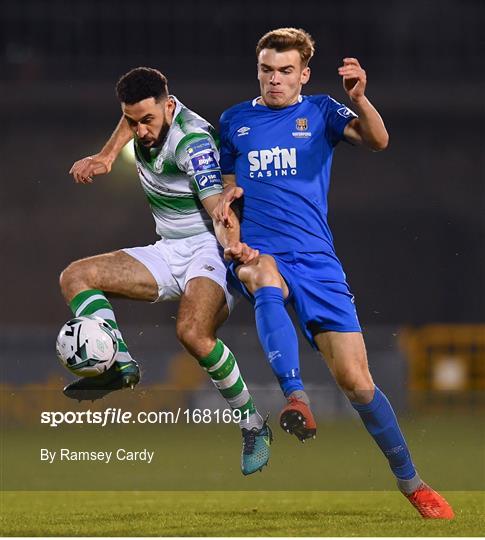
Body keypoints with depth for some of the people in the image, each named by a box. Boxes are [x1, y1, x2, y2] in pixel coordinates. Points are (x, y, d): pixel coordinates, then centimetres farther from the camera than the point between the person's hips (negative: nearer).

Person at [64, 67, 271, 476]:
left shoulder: (193, 141, -23)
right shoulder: (146, 113, -1)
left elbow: (218, 207, -31)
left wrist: (235, 244, -52)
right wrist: (106, 156, 10)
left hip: (209, 249, -8)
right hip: (168, 253, 8)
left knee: (192, 332, -34)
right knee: (76, 277, -6)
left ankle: (252, 424, -17)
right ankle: (120, 363, -20)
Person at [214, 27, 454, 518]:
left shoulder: (320, 112, 7)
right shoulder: (234, 121, 13)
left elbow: (377, 140, -11)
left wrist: (359, 98, -30)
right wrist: (227, 196, -1)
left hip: (316, 258, 0)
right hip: (256, 252, 0)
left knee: (356, 381, -5)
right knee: (265, 276, -40)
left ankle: (409, 481, 12)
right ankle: (295, 398, -52)